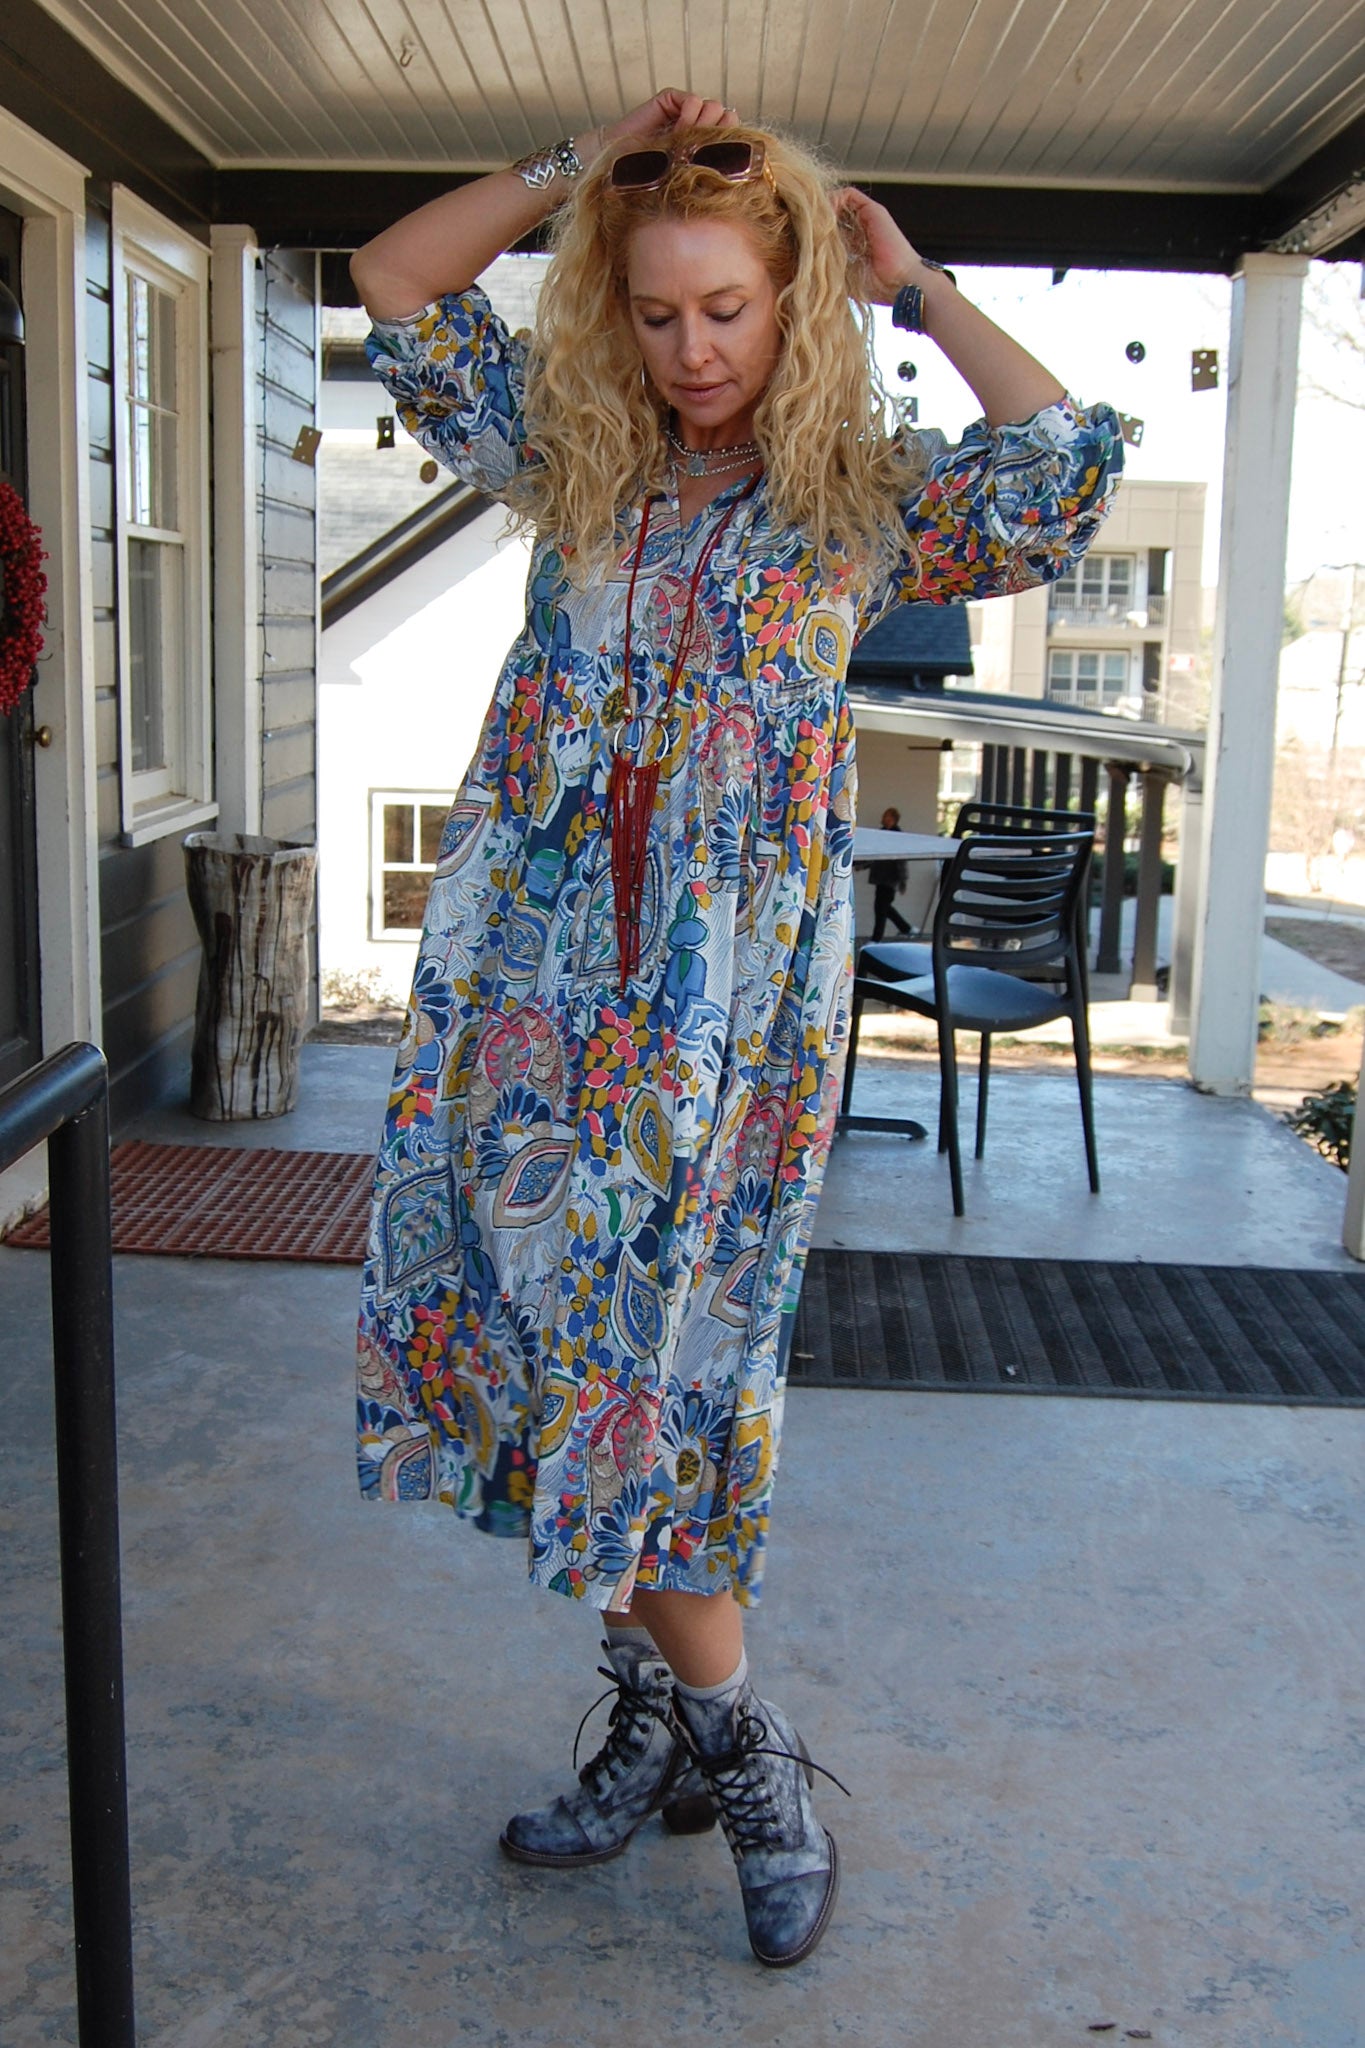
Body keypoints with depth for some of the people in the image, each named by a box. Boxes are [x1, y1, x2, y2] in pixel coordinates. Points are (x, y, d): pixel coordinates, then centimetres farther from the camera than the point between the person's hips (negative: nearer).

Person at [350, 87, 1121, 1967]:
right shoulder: (574, 458, 12)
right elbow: (397, 280, 12)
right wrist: (585, 161, 4)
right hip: (536, 960, 4)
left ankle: (735, 1746, 16)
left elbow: (1069, 471, -14)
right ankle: (671, 1718, 23)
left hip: (731, 985, -4)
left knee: (648, 1360, -4)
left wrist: (914, 286, -2)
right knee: (556, 1335, 6)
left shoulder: (866, 497, 3)